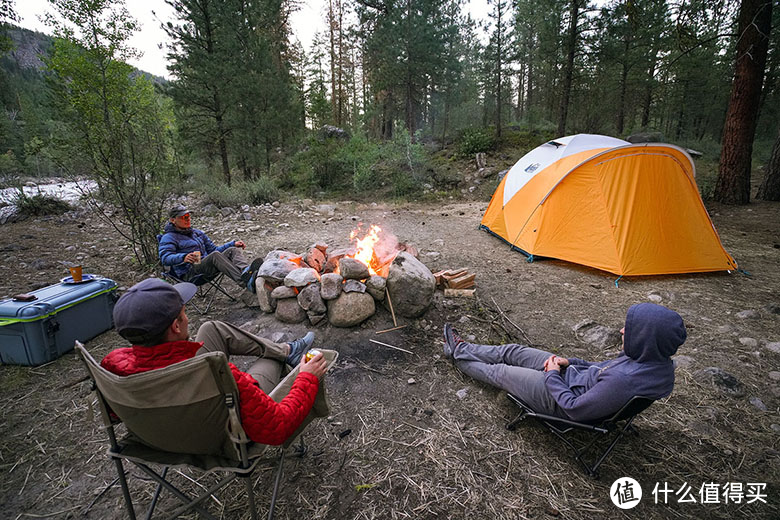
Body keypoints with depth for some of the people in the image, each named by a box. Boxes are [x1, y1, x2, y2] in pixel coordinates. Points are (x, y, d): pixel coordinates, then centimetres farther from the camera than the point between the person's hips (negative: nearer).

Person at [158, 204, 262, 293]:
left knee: (232, 250, -16)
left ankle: (246, 271, -51)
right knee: (215, 255, -34)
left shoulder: (197, 233, 27)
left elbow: (213, 249, 28)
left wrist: (233, 243, 13)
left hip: (208, 268, 7)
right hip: (189, 274, -6)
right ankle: (245, 282, -57)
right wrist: (183, 257, -35)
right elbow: (165, 257, -13)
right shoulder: (169, 237, 5)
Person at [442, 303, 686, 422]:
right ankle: (462, 349, 34)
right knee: (512, 351, 13)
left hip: (559, 397, -8)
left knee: (500, 372, 9)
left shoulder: (624, 381, -40)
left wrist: (552, 376, -14)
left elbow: (574, 410, -28)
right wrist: (571, 362, -2)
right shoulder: (659, 362, -11)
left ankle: (458, 354, 36)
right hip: (575, 375, 8)